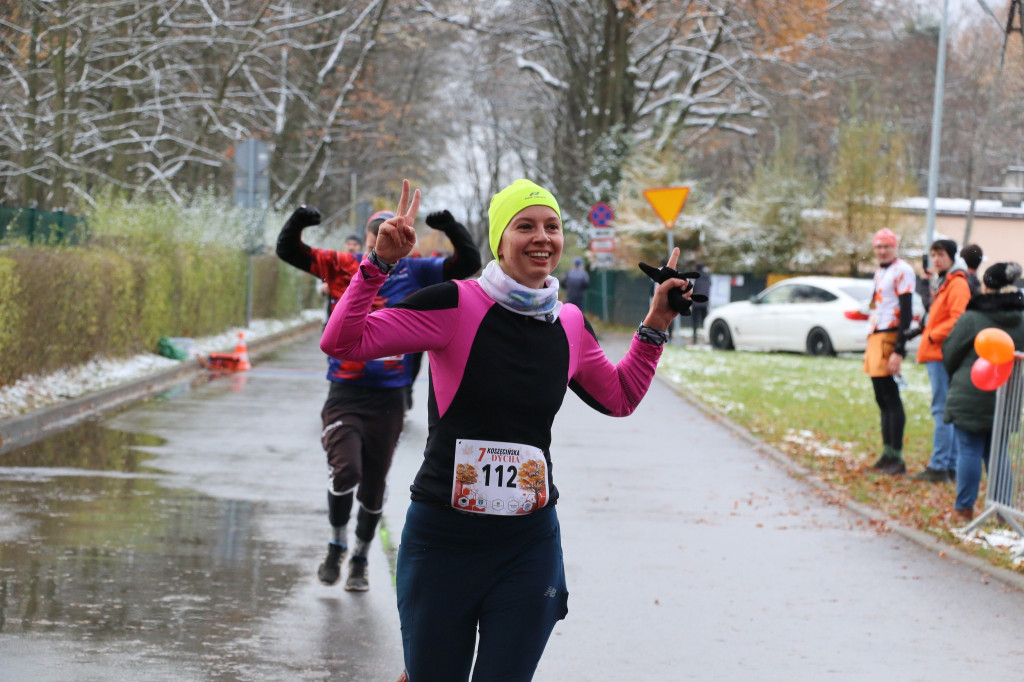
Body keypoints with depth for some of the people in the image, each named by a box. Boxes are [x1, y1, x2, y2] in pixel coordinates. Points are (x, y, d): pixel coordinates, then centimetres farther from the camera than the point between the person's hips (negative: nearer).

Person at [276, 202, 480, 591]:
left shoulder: (415, 273, 2)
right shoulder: (340, 267, 1)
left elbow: (468, 264, -3)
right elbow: (288, 252, -1)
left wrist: (452, 230, -19)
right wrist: (297, 223, -21)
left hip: (389, 398, 1)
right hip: (345, 394, -1)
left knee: (373, 486, 10)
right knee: (345, 471, -18)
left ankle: (360, 560, 31)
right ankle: (336, 548, 7)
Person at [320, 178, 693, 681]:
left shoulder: (569, 325, 7)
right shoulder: (457, 306, -9)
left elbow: (620, 398, 25)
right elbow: (341, 342, -14)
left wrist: (655, 327, 16)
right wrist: (379, 263, -22)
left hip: (529, 545, 4)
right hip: (443, 540, -3)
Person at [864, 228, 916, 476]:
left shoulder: (901, 271, -11)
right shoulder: (880, 272, 19)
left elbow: (906, 313, -16)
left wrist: (899, 351, -21)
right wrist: (870, 347, 22)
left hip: (889, 336, -10)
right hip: (875, 337, 10)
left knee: (891, 397, -9)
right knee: (882, 399, 11)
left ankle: (897, 459, -8)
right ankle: (887, 453, 17)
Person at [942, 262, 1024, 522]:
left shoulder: (971, 319, -12)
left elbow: (950, 354, 0)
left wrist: (954, 377, 19)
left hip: (970, 396, -5)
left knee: (969, 451, 2)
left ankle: (964, 508, 6)